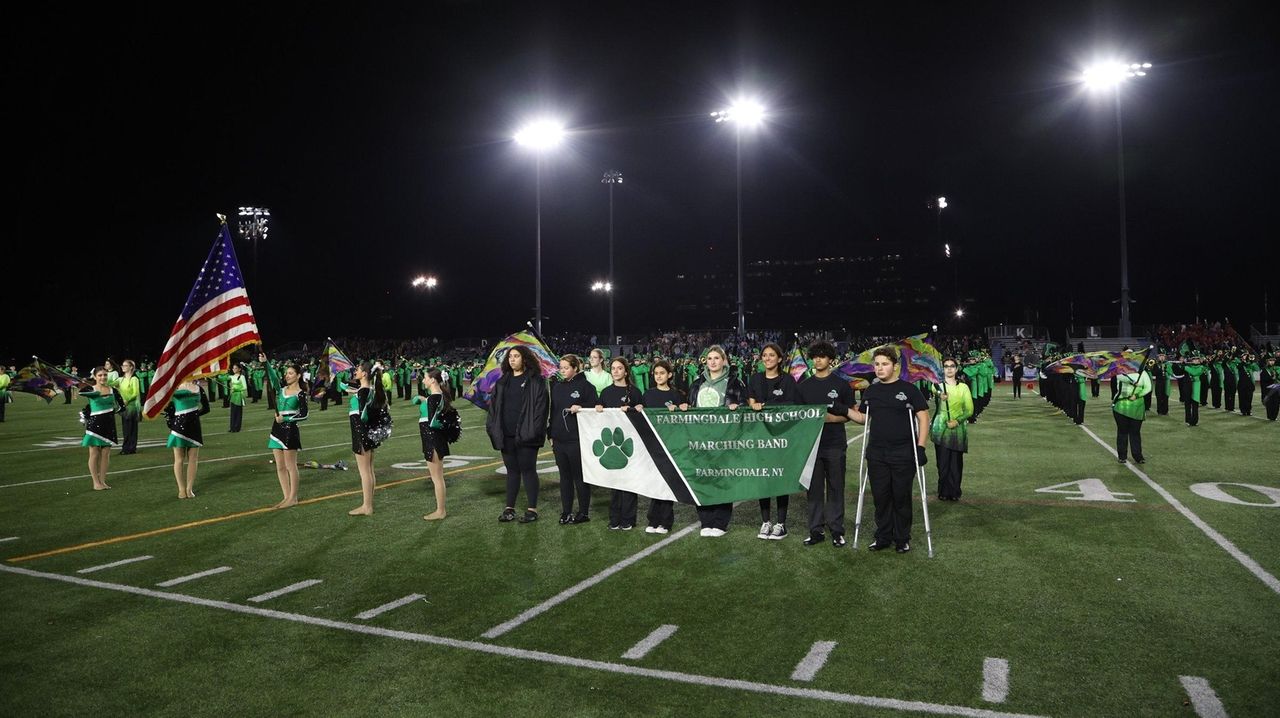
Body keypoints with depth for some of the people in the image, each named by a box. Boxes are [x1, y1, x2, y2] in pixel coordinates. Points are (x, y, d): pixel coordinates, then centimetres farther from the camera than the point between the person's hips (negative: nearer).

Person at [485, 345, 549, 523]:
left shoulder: (535, 381, -5)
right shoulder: (503, 382, 12)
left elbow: (540, 406, -11)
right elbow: (494, 406, 14)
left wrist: (534, 431, -17)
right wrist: (492, 427, 4)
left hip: (525, 434, -5)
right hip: (506, 435, 5)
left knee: (527, 469, 1)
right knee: (512, 470, 12)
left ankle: (532, 509, 10)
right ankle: (509, 508, 19)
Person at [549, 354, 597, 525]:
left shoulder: (585, 386, -6)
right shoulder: (557, 387, 12)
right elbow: (552, 411, 16)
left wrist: (580, 408, -23)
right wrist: (550, 435, 13)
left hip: (577, 439, -6)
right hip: (559, 439, 6)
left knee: (580, 476, 2)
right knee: (564, 476, 11)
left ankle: (584, 512, 12)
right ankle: (566, 512, 18)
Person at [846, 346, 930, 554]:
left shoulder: (909, 390, -3)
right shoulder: (870, 392, 11)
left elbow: (923, 418, -4)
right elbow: (862, 417, 18)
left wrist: (920, 447, -11)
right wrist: (843, 409, 1)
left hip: (903, 453, -4)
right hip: (876, 454, 4)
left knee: (901, 497, 4)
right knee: (880, 497, 7)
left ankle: (902, 539, 17)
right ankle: (883, 537, 19)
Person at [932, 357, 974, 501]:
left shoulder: (963, 387, 7)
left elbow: (969, 409, 4)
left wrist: (957, 420, -12)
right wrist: (940, 397, -44)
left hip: (958, 429, 1)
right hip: (941, 429, -1)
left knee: (956, 463, 2)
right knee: (943, 462, -3)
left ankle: (954, 493, 12)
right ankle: (943, 493, 7)